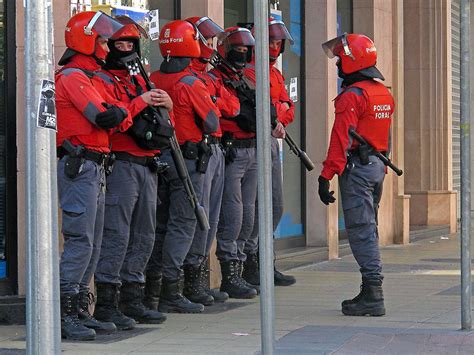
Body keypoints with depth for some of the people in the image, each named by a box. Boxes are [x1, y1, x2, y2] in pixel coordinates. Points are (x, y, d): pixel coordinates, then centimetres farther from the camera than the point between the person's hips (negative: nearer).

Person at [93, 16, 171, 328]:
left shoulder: (139, 80, 21)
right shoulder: (102, 80, -5)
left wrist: (166, 105, 5)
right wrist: (141, 102, -16)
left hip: (147, 166, 9)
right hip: (121, 165, -9)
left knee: (144, 236, 11)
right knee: (116, 234, -11)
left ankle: (133, 299, 18)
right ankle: (105, 303, -8)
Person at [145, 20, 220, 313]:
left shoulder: (152, 81, 2)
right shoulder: (191, 84, -15)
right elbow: (213, 124, -9)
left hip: (157, 157, 6)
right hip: (187, 160, -6)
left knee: (160, 223, 15)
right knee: (182, 225, -2)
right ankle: (171, 293, -3)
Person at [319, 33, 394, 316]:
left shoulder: (353, 96, -14)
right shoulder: (384, 93, 14)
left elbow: (341, 139, -20)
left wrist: (326, 176, -20)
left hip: (356, 167, -9)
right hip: (378, 166, 9)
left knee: (361, 231, -7)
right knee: (369, 229, 14)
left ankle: (373, 295, -10)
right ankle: (372, 292, 17)